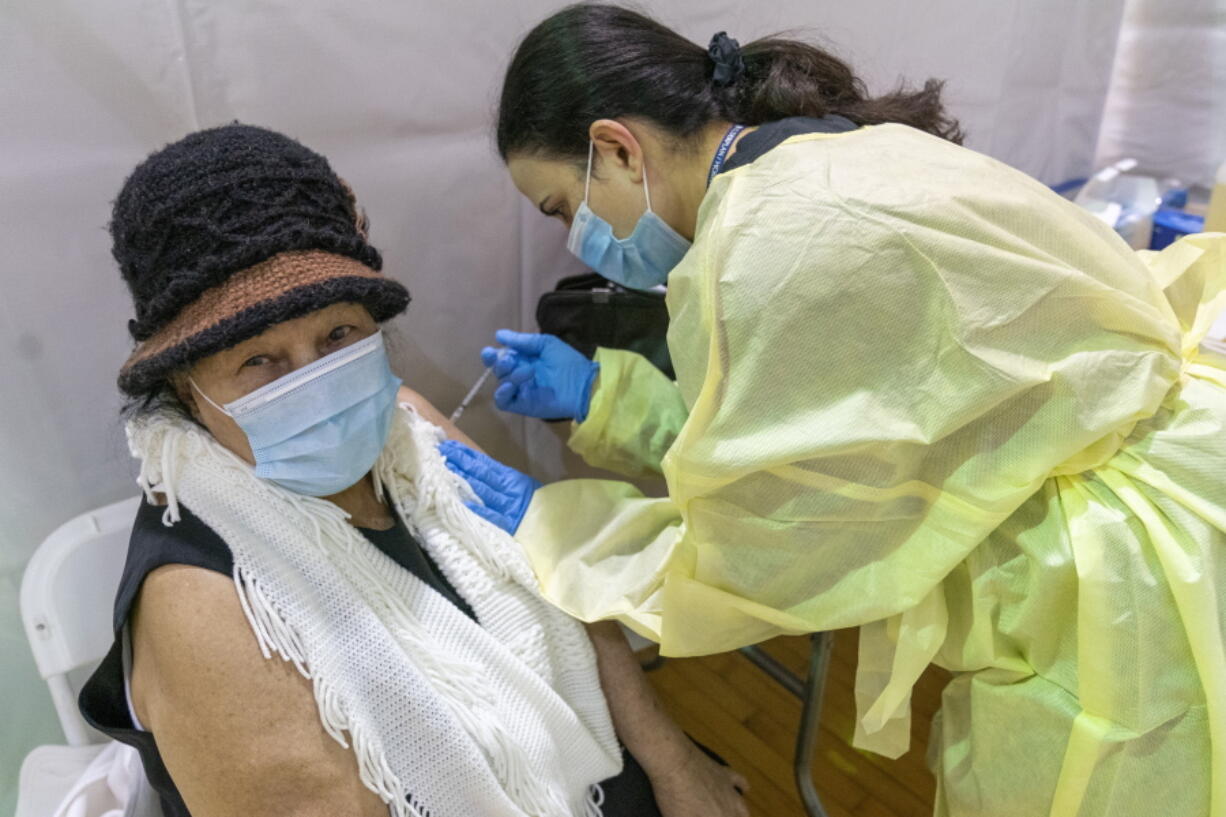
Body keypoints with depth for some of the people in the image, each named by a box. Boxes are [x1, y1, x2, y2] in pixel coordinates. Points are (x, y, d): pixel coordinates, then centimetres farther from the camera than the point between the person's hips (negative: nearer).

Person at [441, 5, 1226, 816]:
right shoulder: (824, 161, 3)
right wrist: (600, 394, 8)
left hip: (1137, 593, -8)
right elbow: (788, 425, 8)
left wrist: (547, 526, -5)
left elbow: (757, 554, -16)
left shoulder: (774, 249, -27)